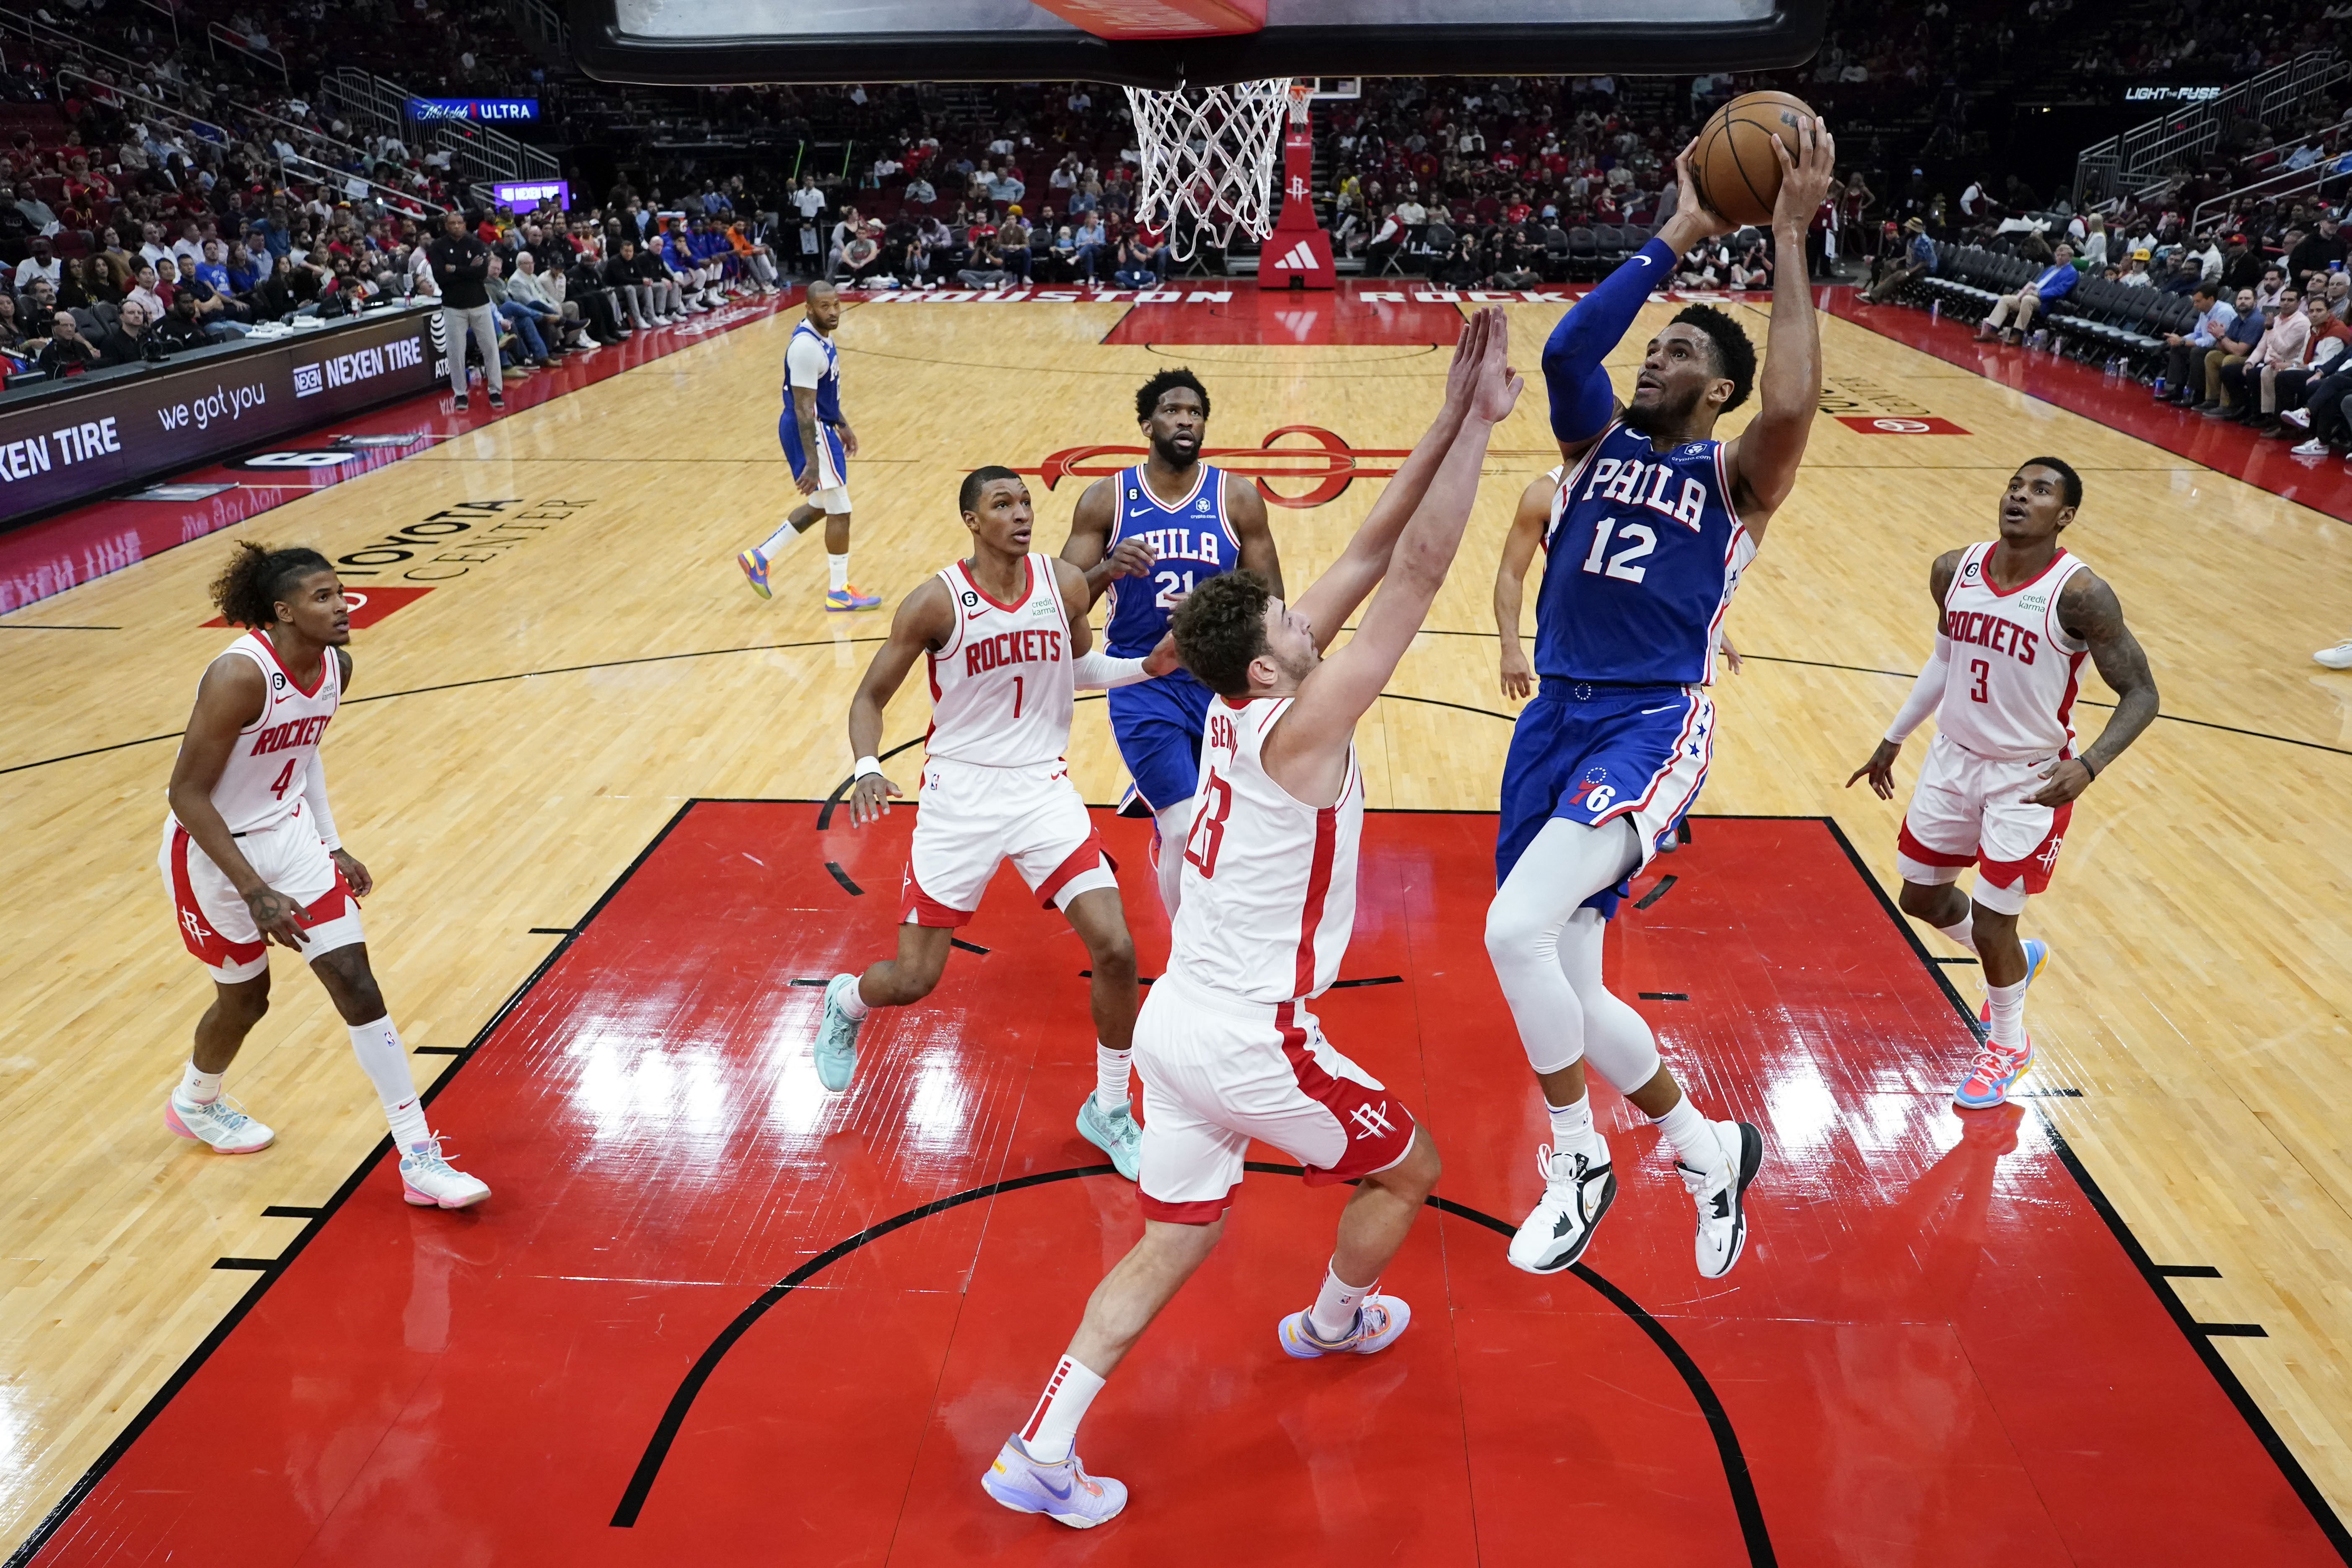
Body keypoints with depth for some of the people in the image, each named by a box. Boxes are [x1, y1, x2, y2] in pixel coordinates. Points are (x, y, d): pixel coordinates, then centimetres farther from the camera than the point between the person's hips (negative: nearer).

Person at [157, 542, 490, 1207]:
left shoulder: (337, 666, -6)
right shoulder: (239, 676, -28)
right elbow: (187, 794, -25)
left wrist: (332, 848, 10)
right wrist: (256, 893, -26)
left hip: (290, 834, 6)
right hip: (213, 853, -5)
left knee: (357, 984, -3)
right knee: (246, 998, 14)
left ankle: (419, 1159, 2)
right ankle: (194, 1102, 50)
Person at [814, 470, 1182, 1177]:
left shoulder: (1065, 583, -2)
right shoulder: (936, 602, -12)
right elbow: (869, 697, -5)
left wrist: (1147, 667, -1)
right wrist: (867, 770, -24)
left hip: (1043, 787, 3)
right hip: (958, 794, -2)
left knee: (1116, 949, -11)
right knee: (913, 980, 1)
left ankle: (1109, 1111, 12)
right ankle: (846, 1003, 41)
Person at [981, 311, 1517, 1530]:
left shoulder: (1237, 701, 2)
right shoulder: (1297, 729, -20)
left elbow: (1370, 558, 1)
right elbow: (1416, 578, -24)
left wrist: (1446, 427, -4)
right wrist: (1478, 424, -23)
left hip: (1176, 1021, 8)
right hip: (1252, 1044, -8)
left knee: (1174, 1243, 17)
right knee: (1409, 1169, 20)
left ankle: (1039, 1451, 15)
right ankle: (1331, 1323, 45)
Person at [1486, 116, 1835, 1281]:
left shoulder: (1734, 474, 2)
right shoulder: (1597, 438, 13)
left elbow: (1792, 409, -21)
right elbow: (1563, 350, -7)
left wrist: (1787, 237, -15)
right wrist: (1677, 236, -7)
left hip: (1652, 725, -6)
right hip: (1554, 716, 6)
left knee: (1517, 931, -25)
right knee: (1565, 986, 6)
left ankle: (1576, 1159, -1)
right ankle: (1707, 1151, 29)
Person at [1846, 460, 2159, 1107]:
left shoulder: (2078, 593, -22)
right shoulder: (1954, 571, -5)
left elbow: (2141, 694, -18)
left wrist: (2088, 766, -34)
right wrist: (1893, 740, 16)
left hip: (2030, 780, -6)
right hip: (1954, 759, 6)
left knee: (1991, 926, 0)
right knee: (1921, 896, 17)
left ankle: (2009, 1045, 29)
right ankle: (2017, 958, 47)